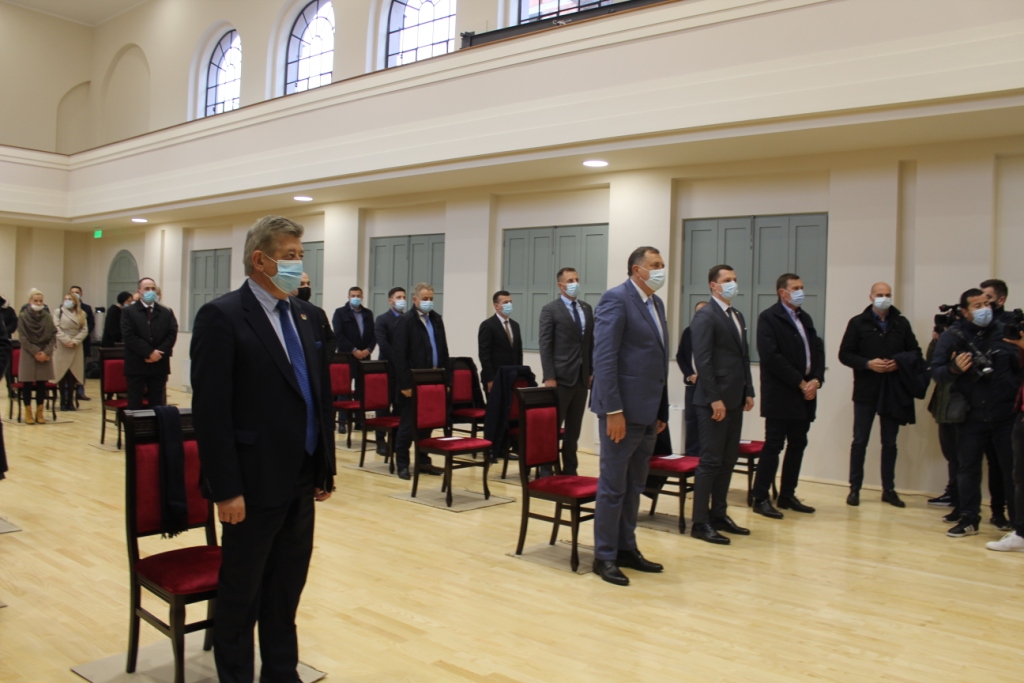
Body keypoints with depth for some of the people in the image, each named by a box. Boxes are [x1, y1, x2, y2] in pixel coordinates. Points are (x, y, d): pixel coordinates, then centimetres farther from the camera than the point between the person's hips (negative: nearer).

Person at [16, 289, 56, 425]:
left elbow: (53, 336, 4)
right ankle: (28, 412, 9)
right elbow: (22, 338, -6)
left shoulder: (48, 317, 6)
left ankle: (39, 412, 11)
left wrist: (46, 352, -10)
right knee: (27, 384, 1)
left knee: (42, 384, 4)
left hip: (45, 354, 2)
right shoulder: (23, 316, -1)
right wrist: (35, 351, -14)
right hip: (29, 354, -2)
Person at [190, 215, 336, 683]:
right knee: (241, 594, 10)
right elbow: (211, 411, -15)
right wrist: (226, 489, -17)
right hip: (255, 484, -6)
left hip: (300, 483, 7)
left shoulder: (307, 316, 10)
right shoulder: (221, 316, -12)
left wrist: (325, 468, 10)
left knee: (287, 591, 17)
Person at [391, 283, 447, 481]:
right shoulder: (405, 321, -8)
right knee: (408, 424, 2)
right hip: (413, 382, -6)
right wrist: (405, 384, -16)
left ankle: (424, 460, 23)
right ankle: (402, 464, 12)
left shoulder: (436, 319, 11)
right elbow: (399, 355, -12)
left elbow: (443, 350, 14)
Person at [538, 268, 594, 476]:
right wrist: (549, 377, -14)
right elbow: (545, 345, -8)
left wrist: (592, 371, 5)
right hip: (561, 377, -5)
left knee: (574, 428, 10)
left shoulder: (587, 308, 13)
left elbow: (591, 342, 12)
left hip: (582, 377, 5)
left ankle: (570, 470, 19)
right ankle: (547, 471, 10)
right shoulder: (550, 309, -3)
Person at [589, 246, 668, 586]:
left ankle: (626, 549, 28)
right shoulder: (616, 299, -12)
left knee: (634, 487, 16)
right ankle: (604, 556, 13)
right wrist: (613, 410, -22)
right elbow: (604, 357, -18)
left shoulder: (656, 303, 15)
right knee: (613, 487, 1)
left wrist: (662, 411, 14)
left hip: (648, 411, 9)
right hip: (623, 410, -8)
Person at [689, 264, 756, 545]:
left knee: (728, 460, 12)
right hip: (715, 401, -8)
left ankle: (719, 515, 23)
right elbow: (702, 361, -16)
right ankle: (700, 523, 4)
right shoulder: (705, 316, -10)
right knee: (711, 461, -4)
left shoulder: (737, 316, 17)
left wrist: (748, 391, 10)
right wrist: (715, 399, -19)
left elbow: (744, 356, 18)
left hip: (735, 400, 9)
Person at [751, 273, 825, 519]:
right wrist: (800, 383, -14)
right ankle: (760, 499, 3)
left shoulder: (805, 318, 18)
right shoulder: (769, 317, -6)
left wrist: (816, 380, -5)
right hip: (780, 396, -7)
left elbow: (817, 350, 13)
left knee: (798, 445, 11)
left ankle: (787, 496, 21)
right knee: (773, 446, -4)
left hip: (805, 395, 7)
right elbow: (771, 356, -16)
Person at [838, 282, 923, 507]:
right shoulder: (858, 323, -1)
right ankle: (855, 488, 12)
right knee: (860, 441, 3)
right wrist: (868, 364, -18)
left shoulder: (901, 323, 6)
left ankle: (889, 489, 20)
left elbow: (915, 351, 8)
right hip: (866, 391, -2)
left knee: (890, 442, 11)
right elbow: (844, 354, -3)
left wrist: (900, 362, -12)